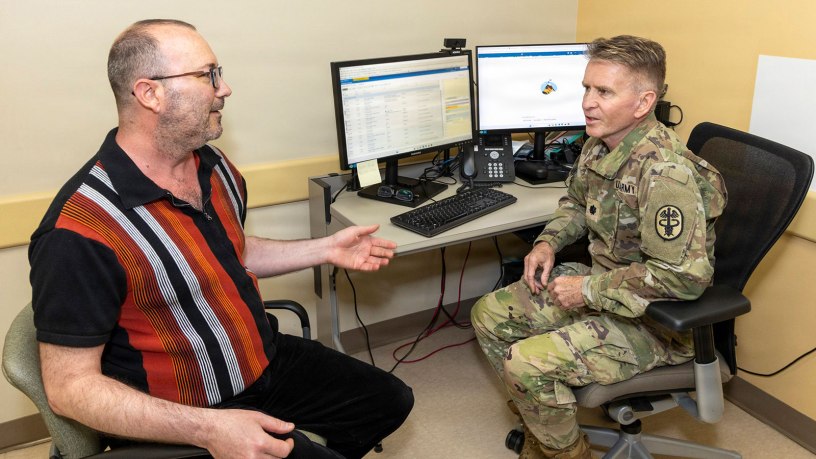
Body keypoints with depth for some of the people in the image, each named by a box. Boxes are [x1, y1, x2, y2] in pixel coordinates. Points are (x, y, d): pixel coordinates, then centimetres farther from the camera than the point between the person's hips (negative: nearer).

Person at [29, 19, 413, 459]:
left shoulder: (214, 165, -2)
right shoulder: (79, 230, -27)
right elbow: (70, 386, -23)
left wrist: (326, 249, 8)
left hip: (267, 358, 8)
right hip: (180, 422, -7)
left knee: (391, 401, 15)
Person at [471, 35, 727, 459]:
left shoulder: (666, 174, -29)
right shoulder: (599, 145, -1)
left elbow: (684, 276, -31)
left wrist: (590, 290, -24)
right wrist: (548, 242, -2)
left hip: (655, 320, -9)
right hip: (602, 284, 9)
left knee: (526, 364, -22)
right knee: (489, 315, 6)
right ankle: (542, 416, 24)